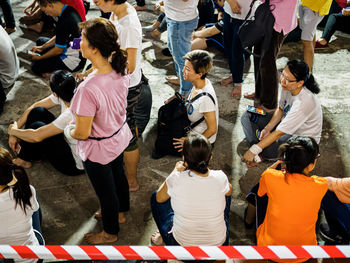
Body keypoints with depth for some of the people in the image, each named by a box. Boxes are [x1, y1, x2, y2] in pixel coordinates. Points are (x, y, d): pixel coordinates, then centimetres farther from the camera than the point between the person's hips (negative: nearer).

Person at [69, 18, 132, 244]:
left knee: (106, 191, 18)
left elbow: (82, 133, -28)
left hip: (99, 149, -7)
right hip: (120, 137, 7)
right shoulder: (121, 70, -15)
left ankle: (110, 233, 46)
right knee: (118, 176, 31)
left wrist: (69, 130, -6)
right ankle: (120, 212, 60)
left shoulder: (88, 89, -39)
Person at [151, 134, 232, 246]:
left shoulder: (176, 179, -25)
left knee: (155, 196, 18)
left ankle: (163, 237, 33)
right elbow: (229, 191, 8)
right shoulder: (220, 178, -19)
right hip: (218, 243, 2)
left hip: (181, 244, -1)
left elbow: (159, 198, -1)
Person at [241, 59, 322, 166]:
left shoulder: (304, 102, -36)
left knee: (268, 150, -36)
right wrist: (267, 128, -9)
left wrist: (253, 151, -31)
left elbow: (279, 132, -33)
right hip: (286, 125, 8)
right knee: (247, 116, -1)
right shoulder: (287, 87, -14)